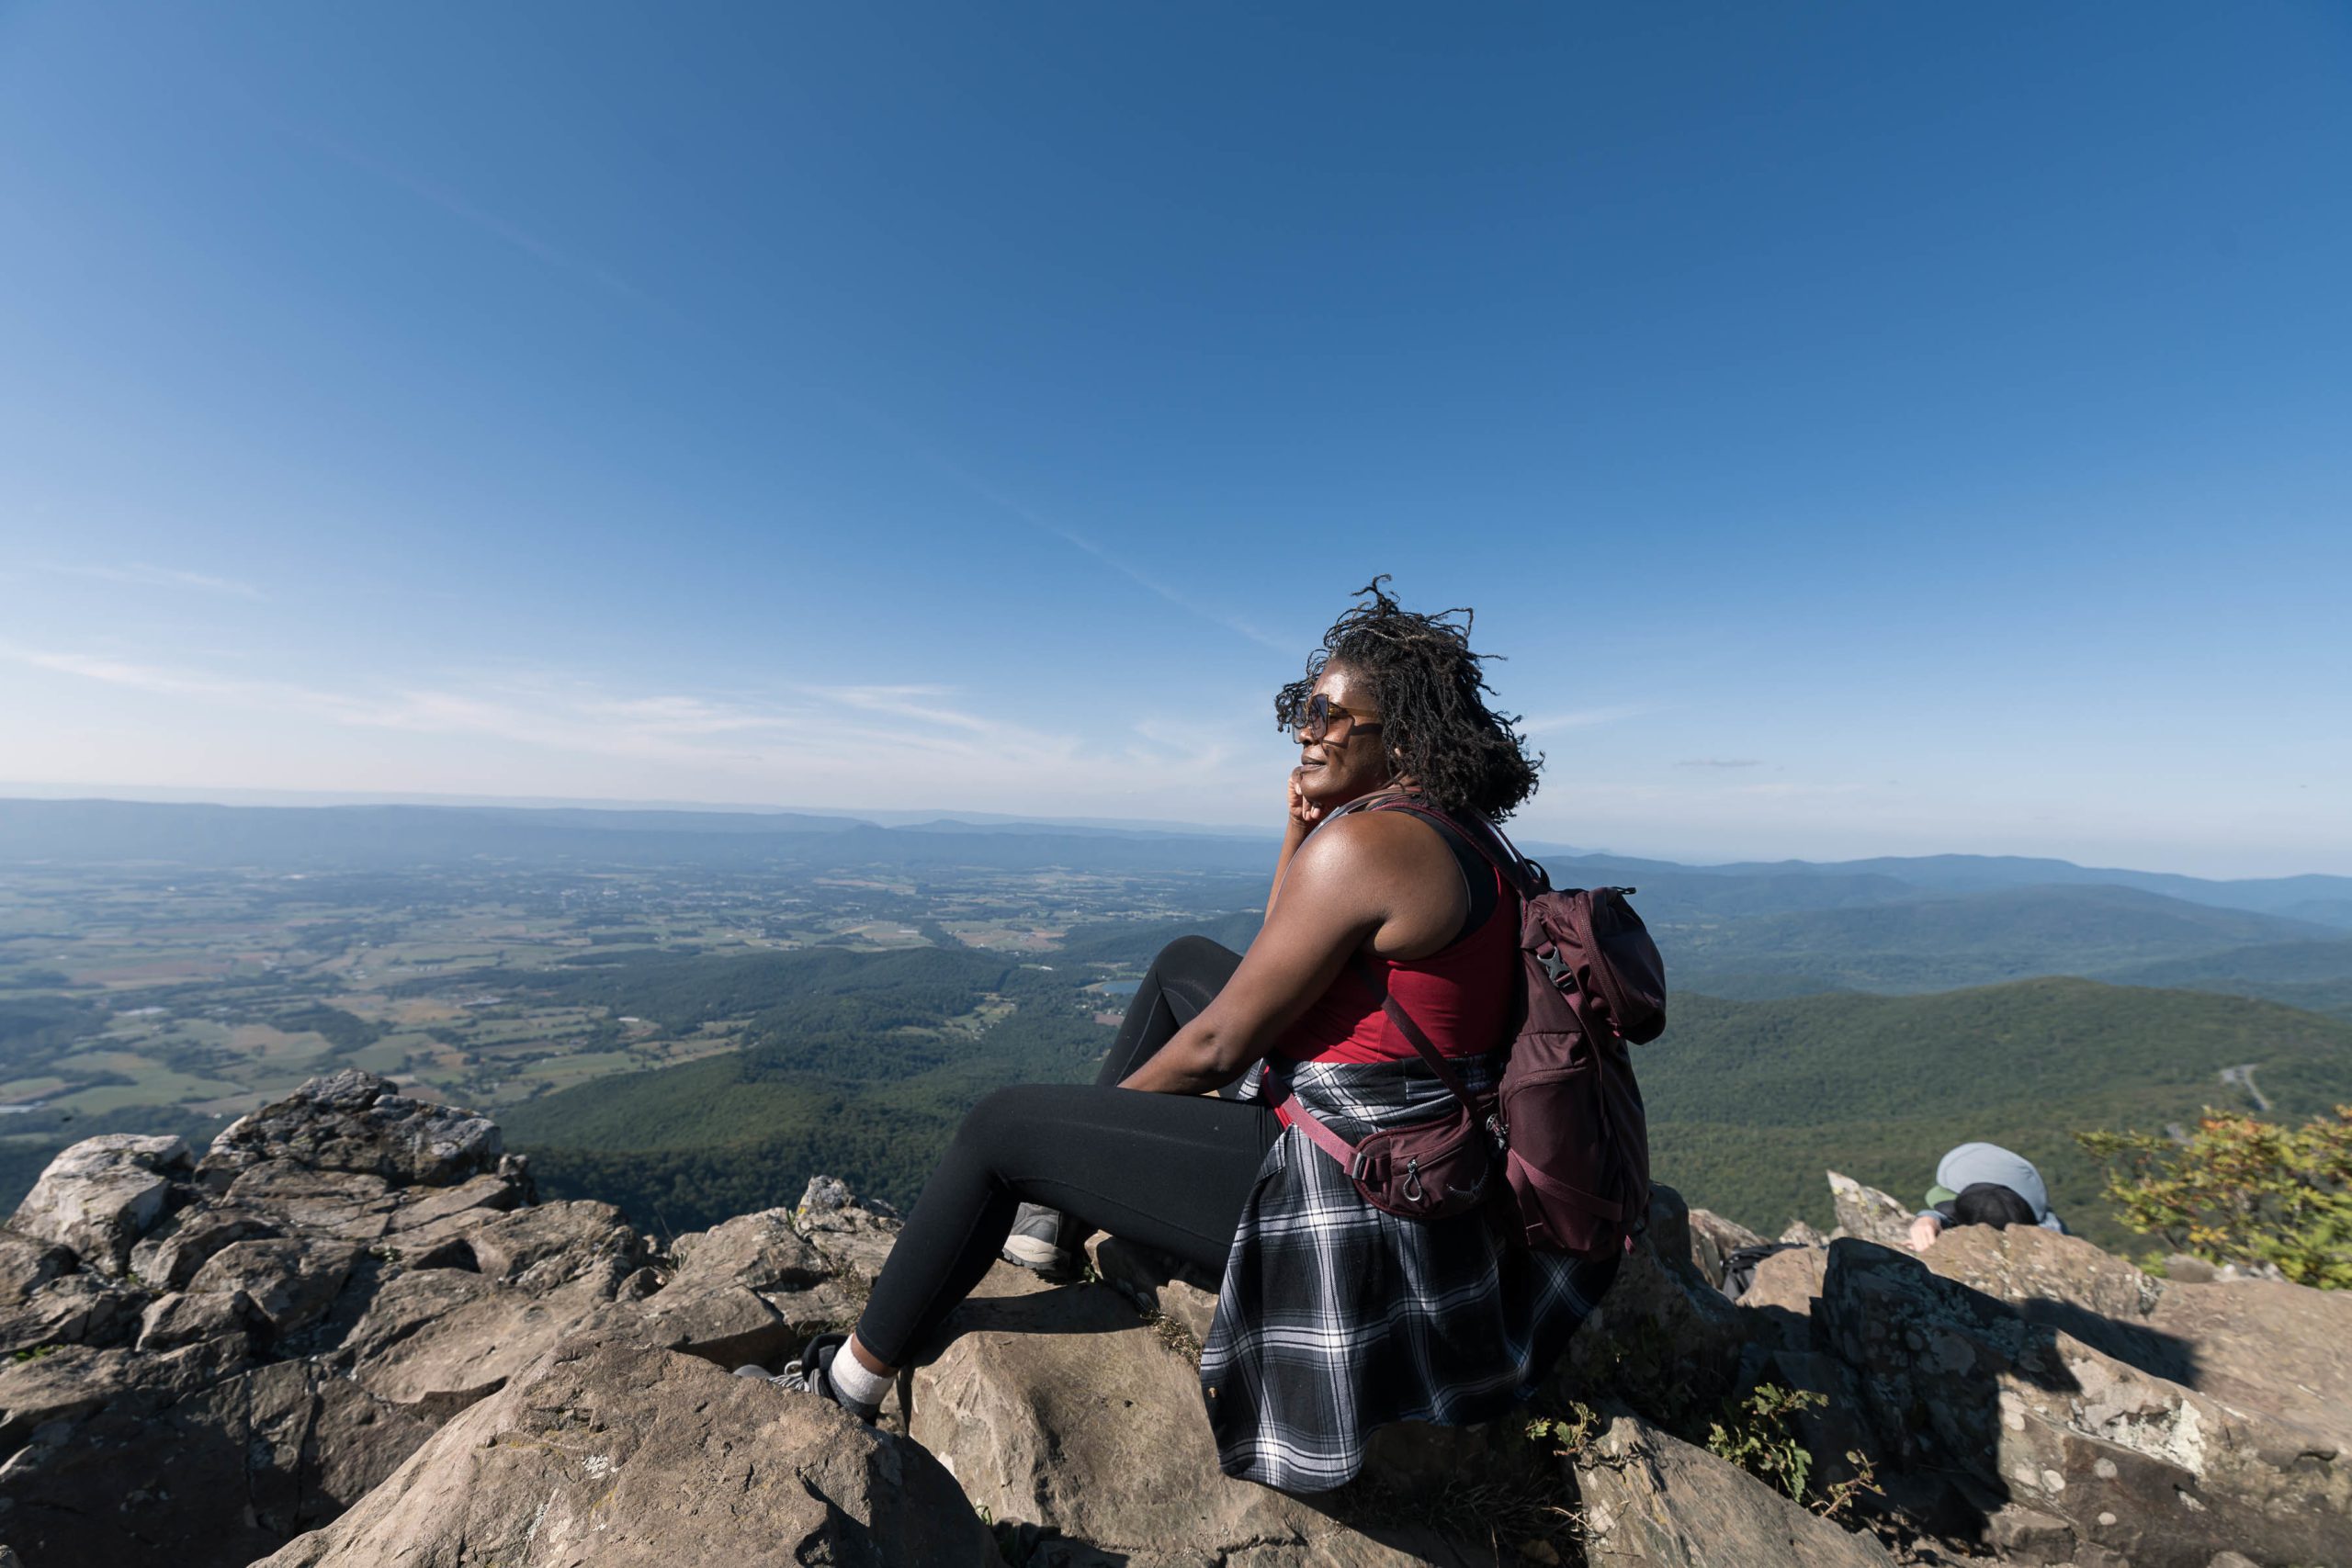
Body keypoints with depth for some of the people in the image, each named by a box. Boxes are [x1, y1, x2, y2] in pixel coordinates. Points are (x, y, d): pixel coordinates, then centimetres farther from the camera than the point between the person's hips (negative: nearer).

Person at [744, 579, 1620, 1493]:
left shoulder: (1363, 842, -25)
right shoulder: (1456, 838, 6)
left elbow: (1219, 1045, -19)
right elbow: (1282, 969, 12)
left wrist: (1101, 1108, 0)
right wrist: (1299, 833, -1)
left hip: (1341, 1195, -10)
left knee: (1002, 1126, 0)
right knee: (1184, 964, 21)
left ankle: (854, 1379, 25)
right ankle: (1063, 1209, 31)